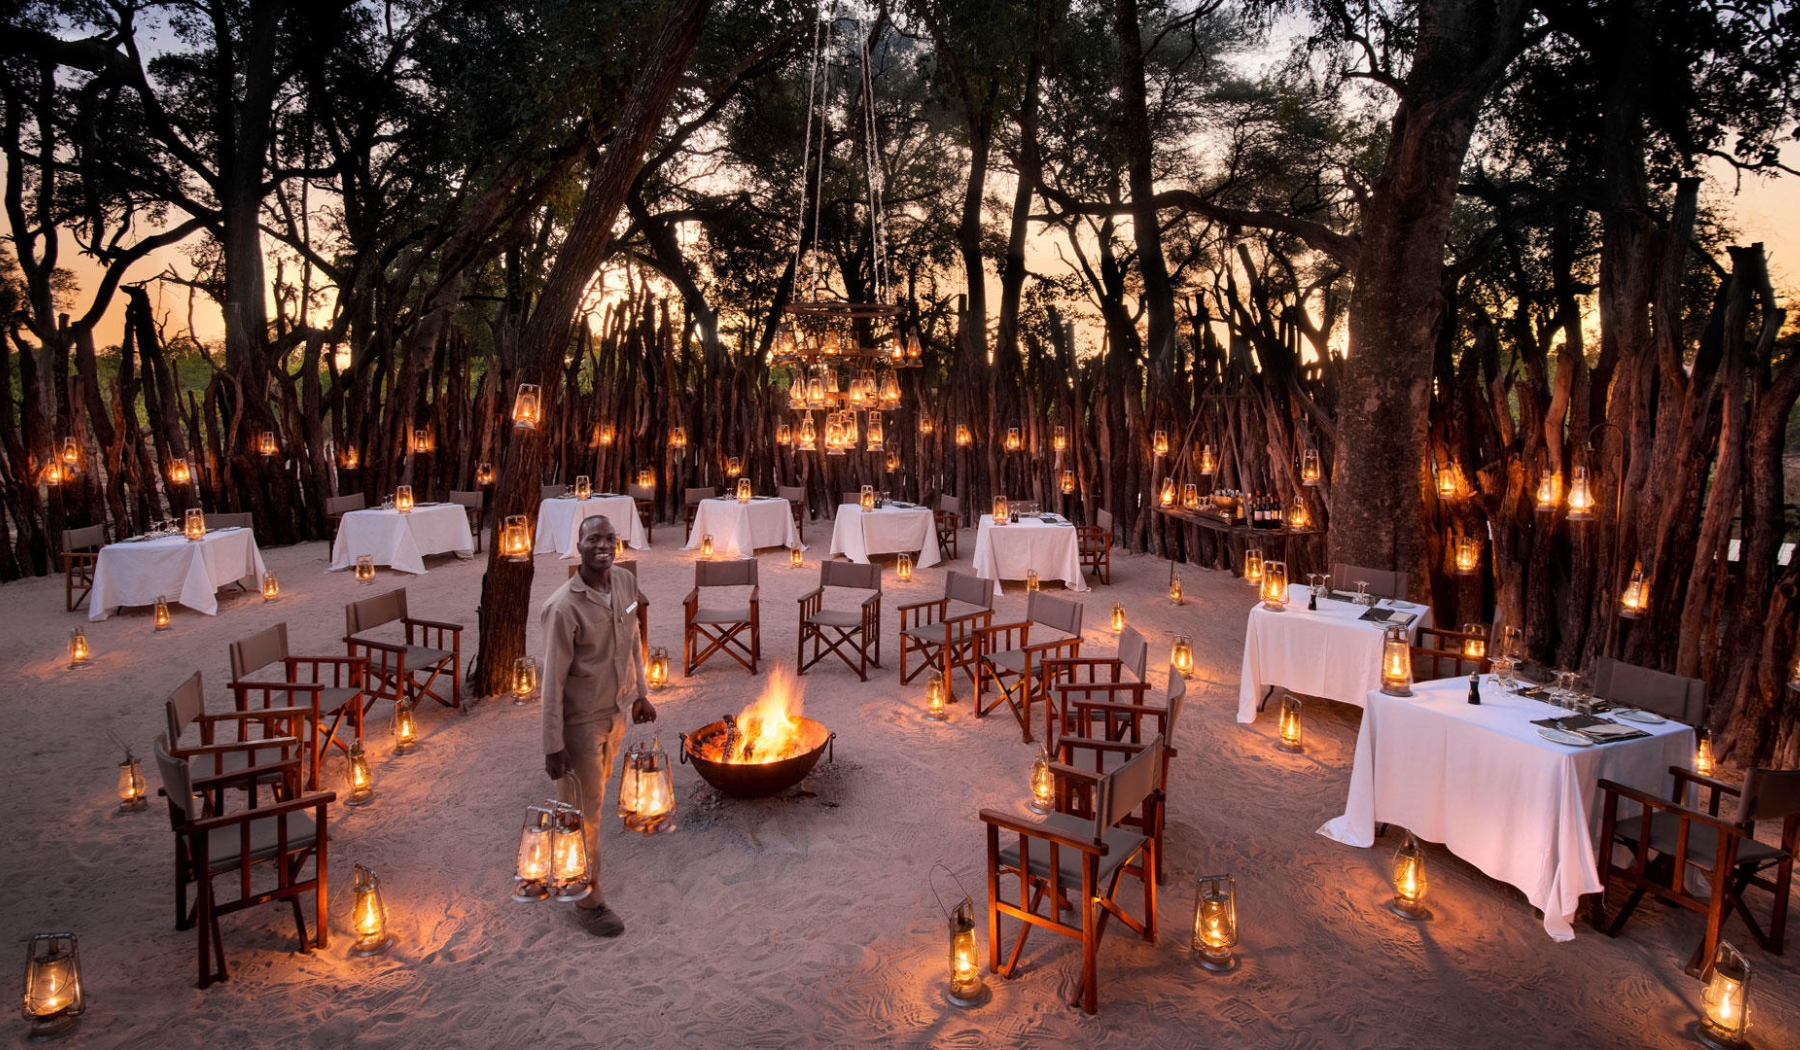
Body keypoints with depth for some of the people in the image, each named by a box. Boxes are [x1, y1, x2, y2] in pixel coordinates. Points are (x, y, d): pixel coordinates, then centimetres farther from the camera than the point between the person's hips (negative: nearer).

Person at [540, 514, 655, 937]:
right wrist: (553, 745, -18)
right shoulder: (564, 606, -26)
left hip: (617, 710, 7)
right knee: (586, 811, 7)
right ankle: (589, 901, 24)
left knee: (595, 791, 27)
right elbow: (553, 679, -22)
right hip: (581, 720, -7)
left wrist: (641, 693, 16)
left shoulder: (626, 582, -5)